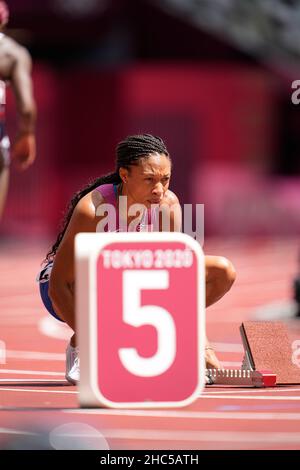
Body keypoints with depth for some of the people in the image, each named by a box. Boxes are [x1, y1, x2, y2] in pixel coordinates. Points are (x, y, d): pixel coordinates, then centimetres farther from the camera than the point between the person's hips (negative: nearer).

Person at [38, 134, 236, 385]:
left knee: (223, 272, -7)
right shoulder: (92, 209, -34)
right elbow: (58, 287, -33)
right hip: (69, 290, -5)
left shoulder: (168, 204, -20)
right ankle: (79, 347, -12)